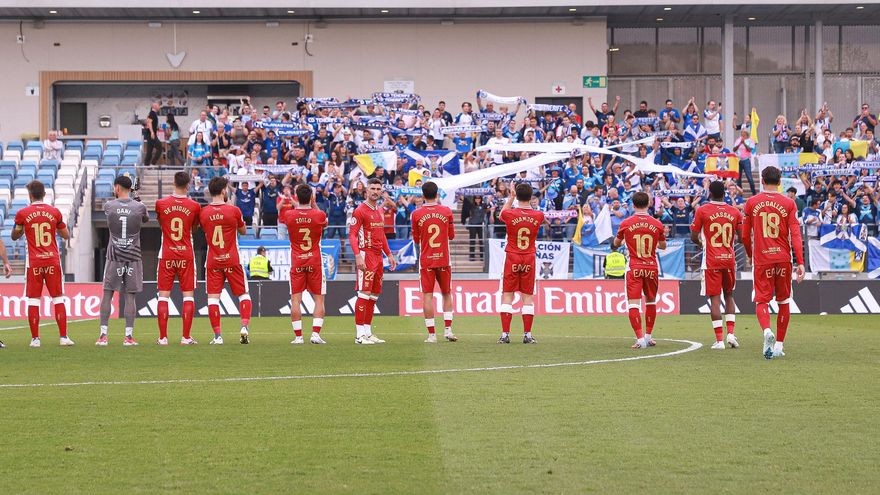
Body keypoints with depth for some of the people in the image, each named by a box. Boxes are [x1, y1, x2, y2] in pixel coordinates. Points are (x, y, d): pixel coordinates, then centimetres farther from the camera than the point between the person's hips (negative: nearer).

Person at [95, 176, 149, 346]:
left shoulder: (109, 206, -4)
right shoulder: (139, 207, -2)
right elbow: (146, 219, 19)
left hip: (114, 257, 0)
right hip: (133, 257, 0)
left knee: (107, 294, 6)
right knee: (130, 297, 2)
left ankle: (103, 335, 2)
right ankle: (129, 336, -1)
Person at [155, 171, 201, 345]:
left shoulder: (161, 204, -3)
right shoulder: (194, 206, -3)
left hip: (167, 254, 0)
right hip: (186, 255, 0)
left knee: (163, 295, 4)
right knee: (188, 295, 4)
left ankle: (163, 337, 0)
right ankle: (186, 337, -1)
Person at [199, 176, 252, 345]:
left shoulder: (203, 212, -1)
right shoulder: (233, 210, -7)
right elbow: (243, 231, 9)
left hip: (213, 261, 1)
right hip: (232, 260, -1)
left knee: (213, 297, 1)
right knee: (243, 294, 10)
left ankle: (217, 335, -6)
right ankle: (244, 326, -9)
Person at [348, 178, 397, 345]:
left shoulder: (380, 210, 18)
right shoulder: (360, 211, -8)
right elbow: (352, 235, -13)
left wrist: (389, 254, 22)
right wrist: (357, 256, -24)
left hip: (378, 255, 9)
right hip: (366, 254, -9)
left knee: (374, 295, 10)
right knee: (364, 293, -11)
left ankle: (368, 332, 15)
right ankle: (360, 335, -11)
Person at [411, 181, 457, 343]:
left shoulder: (417, 214, -5)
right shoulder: (446, 211, -2)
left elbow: (416, 239, 5)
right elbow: (451, 235, 9)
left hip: (426, 260, -1)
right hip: (444, 260, 1)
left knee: (427, 296, -1)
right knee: (446, 294, 15)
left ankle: (431, 334, -5)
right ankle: (448, 329, 4)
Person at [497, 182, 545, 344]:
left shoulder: (510, 214, -12)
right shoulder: (538, 216, -6)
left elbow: (501, 215, 13)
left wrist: (511, 198, 21)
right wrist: (528, 202, 24)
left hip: (512, 258, -1)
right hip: (529, 258, 1)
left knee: (507, 295, 2)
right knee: (528, 297, 4)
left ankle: (505, 334, -2)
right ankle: (527, 335, 2)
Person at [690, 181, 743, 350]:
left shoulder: (702, 211, -5)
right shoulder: (735, 212, 3)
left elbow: (694, 236, -3)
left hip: (711, 260, -3)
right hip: (729, 259, 3)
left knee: (715, 298, -2)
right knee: (729, 295, 17)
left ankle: (719, 339, -6)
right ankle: (730, 333, 6)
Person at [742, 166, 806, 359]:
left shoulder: (752, 202, 2)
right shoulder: (788, 203, 0)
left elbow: (745, 236, 7)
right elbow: (795, 234, -8)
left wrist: (750, 256, 24)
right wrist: (801, 263, -9)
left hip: (761, 259, -1)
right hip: (783, 259, 1)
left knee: (762, 300, 0)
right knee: (784, 302, 14)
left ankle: (767, 330, -30)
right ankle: (779, 344, 16)